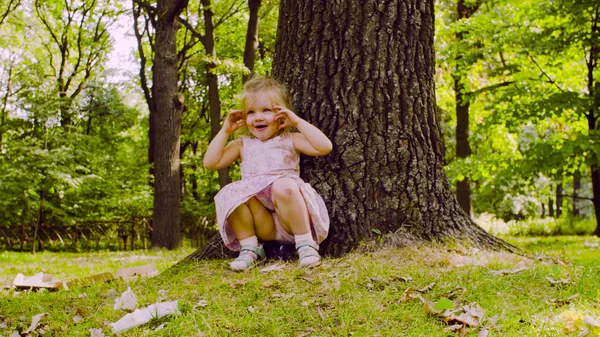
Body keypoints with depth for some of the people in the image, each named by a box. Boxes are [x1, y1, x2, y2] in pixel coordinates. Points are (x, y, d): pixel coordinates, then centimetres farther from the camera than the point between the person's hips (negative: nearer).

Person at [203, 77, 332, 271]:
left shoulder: (290, 140, 10)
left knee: (284, 185, -34)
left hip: (290, 215, -2)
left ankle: (306, 244, -23)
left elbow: (324, 147, -6)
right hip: (261, 223, 3)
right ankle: (249, 247, -12)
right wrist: (225, 131, 10)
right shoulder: (243, 145, 18)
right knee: (230, 193, -23)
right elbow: (210, 163, 8)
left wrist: (298, 122, -4)